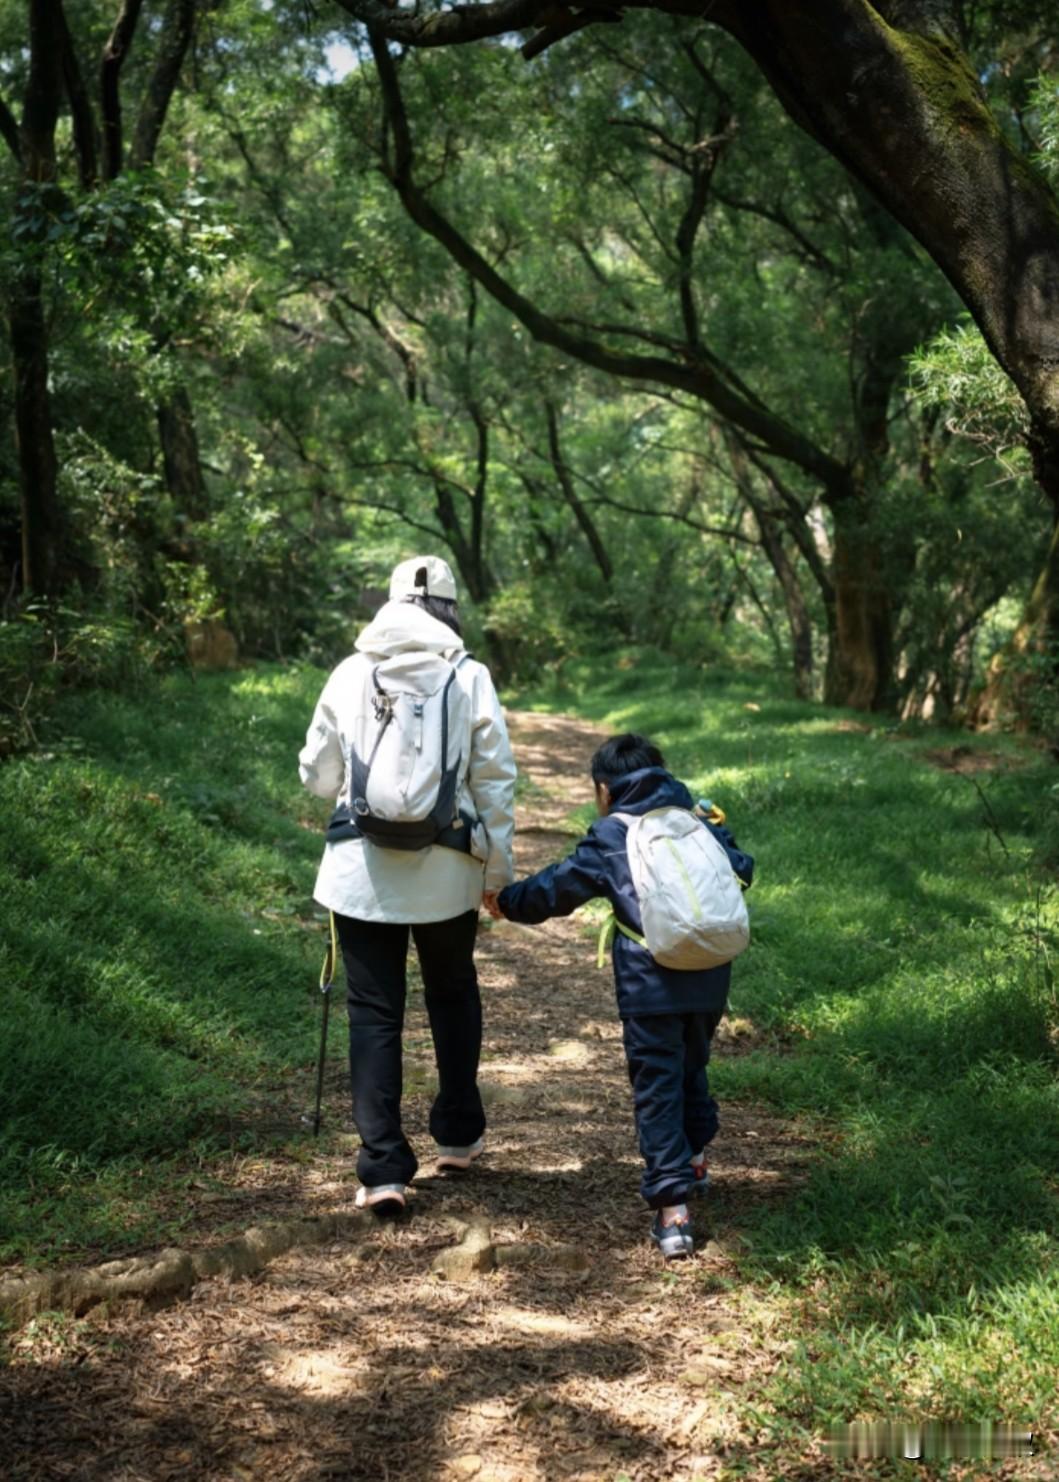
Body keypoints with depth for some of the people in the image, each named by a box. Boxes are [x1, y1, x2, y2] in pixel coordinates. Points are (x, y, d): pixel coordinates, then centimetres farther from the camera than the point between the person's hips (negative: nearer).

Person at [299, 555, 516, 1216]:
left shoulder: (350, 674, -1)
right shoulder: (469, 677, -4)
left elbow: (317, 775, 7)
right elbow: (495, 779, -2)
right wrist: (499, 867, 8)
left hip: (363, 870, 0)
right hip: (447, 871, 0)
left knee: (374, 1013, 5)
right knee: (453, 995, 22)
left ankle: (384, 1169, 0)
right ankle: (458, 1133, 33)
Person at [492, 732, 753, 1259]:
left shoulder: (609, 839, 1)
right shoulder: (700, 821, 11)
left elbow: (555, 889, 6)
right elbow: (741, 870, 15)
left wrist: (506, 901, 23)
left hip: (650, 987, -5)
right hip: (709, 978, 5)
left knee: (657, 1090, -1)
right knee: (692, 1068, 26)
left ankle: (672, 1210, -8)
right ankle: (695, 1160, 42)